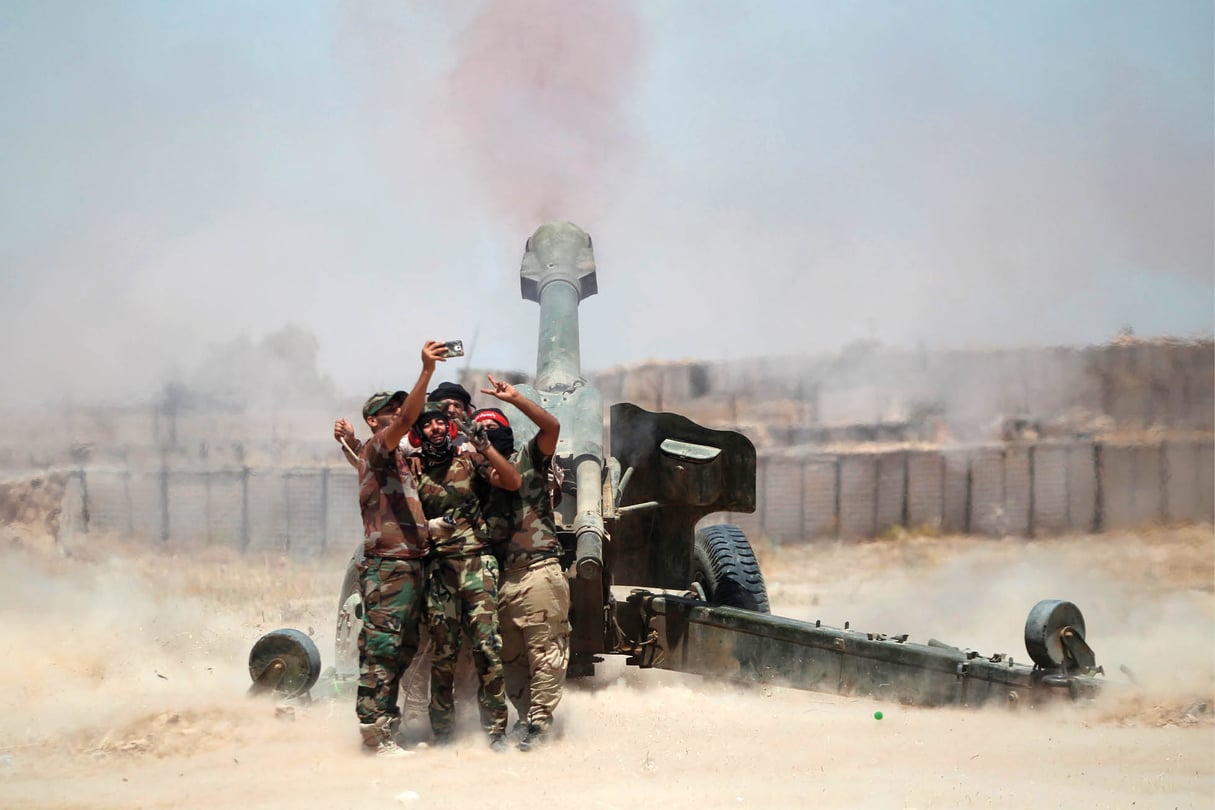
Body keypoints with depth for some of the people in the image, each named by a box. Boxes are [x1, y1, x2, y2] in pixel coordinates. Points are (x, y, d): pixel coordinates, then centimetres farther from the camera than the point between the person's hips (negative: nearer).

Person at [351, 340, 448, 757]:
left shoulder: (399, 459, 25)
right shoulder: (375, 449, -4)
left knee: (401, 651, 11)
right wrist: (426, 371, -31)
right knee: (381, 648, -9)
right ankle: (374, 730, -9)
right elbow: (407, 419, -21)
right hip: (387, 566, -9)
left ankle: (384, 725, 17)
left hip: (411, 565, 9)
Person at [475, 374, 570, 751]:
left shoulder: (526, 461, 4)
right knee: (509, 655, 10)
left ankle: (539, 720, -7)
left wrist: (514, 398, -17)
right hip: (499, 576, 6)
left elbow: (551, 426, -11)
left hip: (538, 570, -6)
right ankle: (525, 715, 19)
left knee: (545, 650, -8)